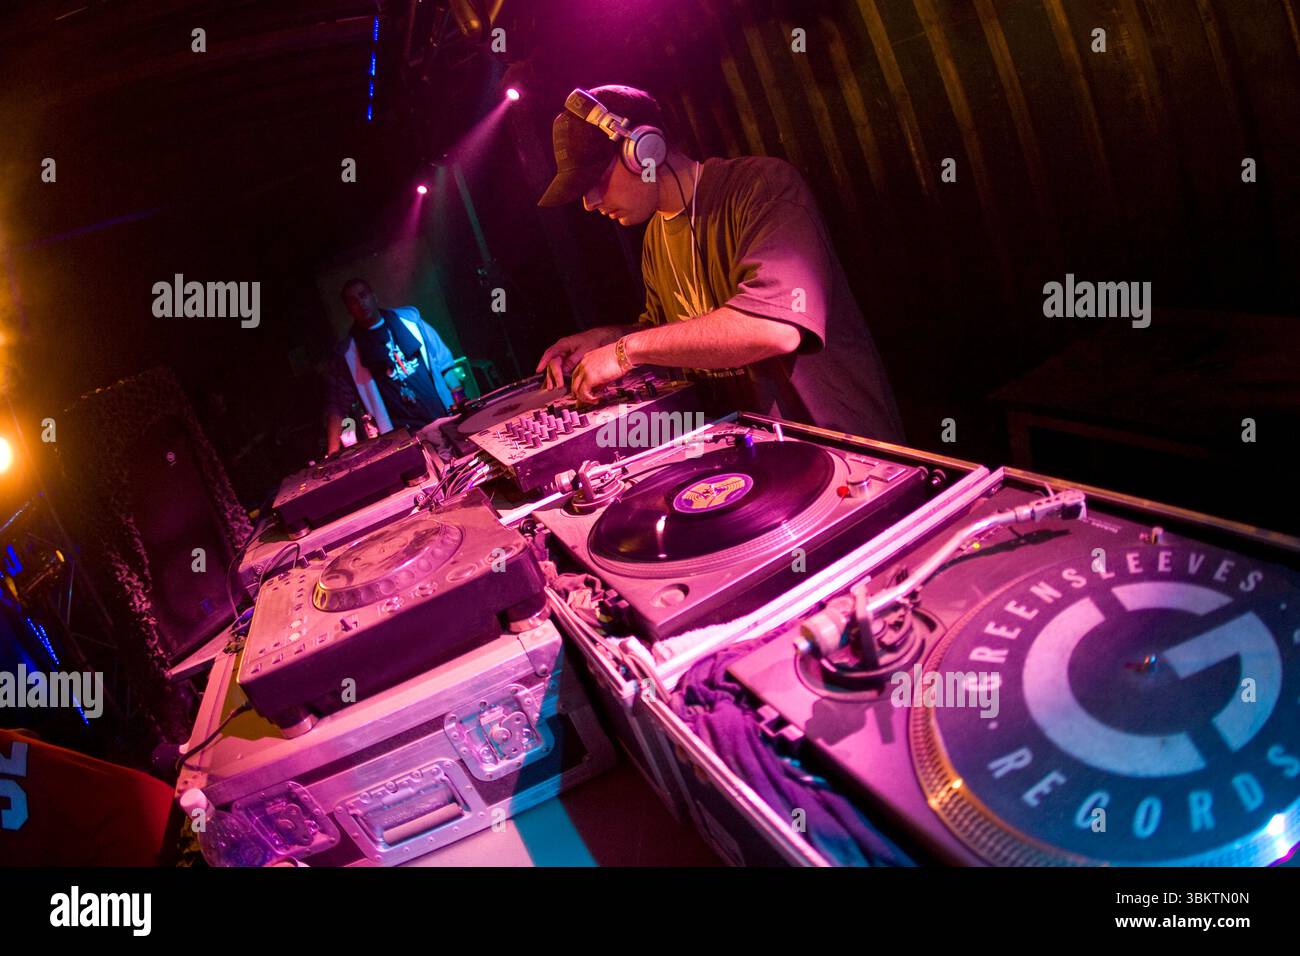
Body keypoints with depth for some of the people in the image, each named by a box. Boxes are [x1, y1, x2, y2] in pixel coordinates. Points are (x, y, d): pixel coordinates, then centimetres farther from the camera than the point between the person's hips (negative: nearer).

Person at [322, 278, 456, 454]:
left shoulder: (408, 319, 6)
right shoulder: (347, 353, 1)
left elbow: (444, 363, 10)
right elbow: (337, 404, 1)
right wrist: (333, 453, -11)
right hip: (403, 437, -2)